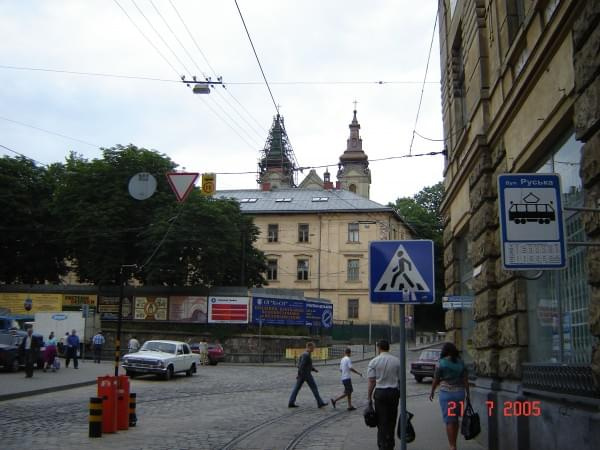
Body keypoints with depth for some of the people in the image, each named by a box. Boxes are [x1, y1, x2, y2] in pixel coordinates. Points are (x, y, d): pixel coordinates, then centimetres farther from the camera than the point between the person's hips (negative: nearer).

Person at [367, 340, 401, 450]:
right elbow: (400, 380, 2)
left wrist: (369, 397, 0)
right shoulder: (397, 361, 2)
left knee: (382, 421, 5)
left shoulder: (374, 362, -4)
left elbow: (371, 381, -6)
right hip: (394, 392, 2)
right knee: (391, 420, 13)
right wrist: (401, 395, 11)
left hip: (380, 392, -2)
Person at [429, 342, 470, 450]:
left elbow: (436, 380, -3)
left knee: (449, 421, -1)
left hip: (447, 393, -4)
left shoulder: (442, 363, -7)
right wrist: (467, 394, 9)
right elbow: (465, 379, 3)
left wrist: (432, 392, 11)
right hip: (460, 392, 4)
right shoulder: (461, 363, 4)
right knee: (455, 419, 18)